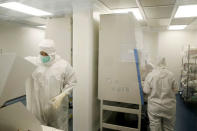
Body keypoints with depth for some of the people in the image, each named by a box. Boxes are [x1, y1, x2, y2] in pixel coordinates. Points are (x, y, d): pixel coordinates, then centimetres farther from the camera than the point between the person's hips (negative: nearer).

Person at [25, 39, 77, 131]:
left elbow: (71, 83, -5)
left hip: (57, 105, -1)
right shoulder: (33, 62, -3)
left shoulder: (64, 65, -8)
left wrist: (61, 96, -15)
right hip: (37, 105, 2)